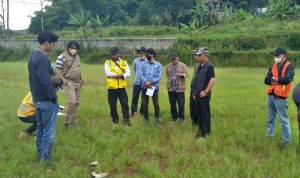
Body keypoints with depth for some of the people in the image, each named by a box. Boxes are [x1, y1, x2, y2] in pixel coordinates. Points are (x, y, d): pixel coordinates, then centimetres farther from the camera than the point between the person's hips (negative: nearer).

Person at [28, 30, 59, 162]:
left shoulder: (33, 56, 10)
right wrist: (54, 98, -16)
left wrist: (35, 94, 19)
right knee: (48, 130, 0)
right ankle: (46, 158, 8)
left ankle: (41, 154, 29)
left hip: (37, 99, 10)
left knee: (40, 128, 18)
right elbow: (45, 81, -25)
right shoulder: (42, 58, -22)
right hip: (46, 100, -10)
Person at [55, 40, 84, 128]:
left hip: (77, 82, 7)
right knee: (72, 102, -14)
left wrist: (81, 78, 13)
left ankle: (73, 120, 22)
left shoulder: (77, 56, 11)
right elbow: (57, 69, -11)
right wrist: (63, 80, -20)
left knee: (76, 102, 10)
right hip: (68, 82, -7)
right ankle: (67, 121, 1)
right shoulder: (62, 57, -11)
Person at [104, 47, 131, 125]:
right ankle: (115, 120, 20)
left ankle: (126, 119, 6)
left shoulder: (124, 62, 8)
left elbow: (128, 73, -1)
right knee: (112, 104, 7)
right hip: (111, 87, 0)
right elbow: (107, 73, -11)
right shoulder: (107, 62, 4)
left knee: (125, 103, -2)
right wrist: (119, 74, -16)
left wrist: (122, 75, -21)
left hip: (121, 86, 0)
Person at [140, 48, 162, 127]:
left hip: (154, 87, -3)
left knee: (156, 104, 1)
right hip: (145, 87, 3)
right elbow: (141, 75, 0)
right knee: (145, 104, 8)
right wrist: (146, 82, -16)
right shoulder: (144, 64, 8)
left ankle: (157, 120, 18)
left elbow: (159, 77, -7)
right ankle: (146, 120, 21)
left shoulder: (158, 65, 0)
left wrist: (151, 82, -18)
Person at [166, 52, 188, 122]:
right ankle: (174, 116, 24)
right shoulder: (168, 66, 12)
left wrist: (181, 75, -25)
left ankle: (181, 117, 11)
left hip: (180, 88, -3)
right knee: (172, 104, 9)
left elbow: (186, 73, -5)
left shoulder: (182, 65, 2)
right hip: (171, 88, 3)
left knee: (181, 104, -4)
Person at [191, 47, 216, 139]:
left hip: (204, 95, -9)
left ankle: (205, 133, 12)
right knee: (198, 113, 16)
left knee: (205, 114, 1)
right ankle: (201, 130, 29)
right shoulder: (199, 66, 12)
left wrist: (206, 91, -25)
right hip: (198, 94, 9)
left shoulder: (209, 66, -14)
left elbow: (213, 79, -23)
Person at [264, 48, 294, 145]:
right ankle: (269, 135, 30)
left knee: (284, 120, -1)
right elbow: (267, 80, 1)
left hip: (280, 97, -6)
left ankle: (286, 140, 8)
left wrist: (275, 80, -8)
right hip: (270, 95, 6)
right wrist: (279, 81, -14)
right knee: (270, 118, 17)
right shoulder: (273, 66, 10)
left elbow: (287, 79, -25)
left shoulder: (289, 66, -8)